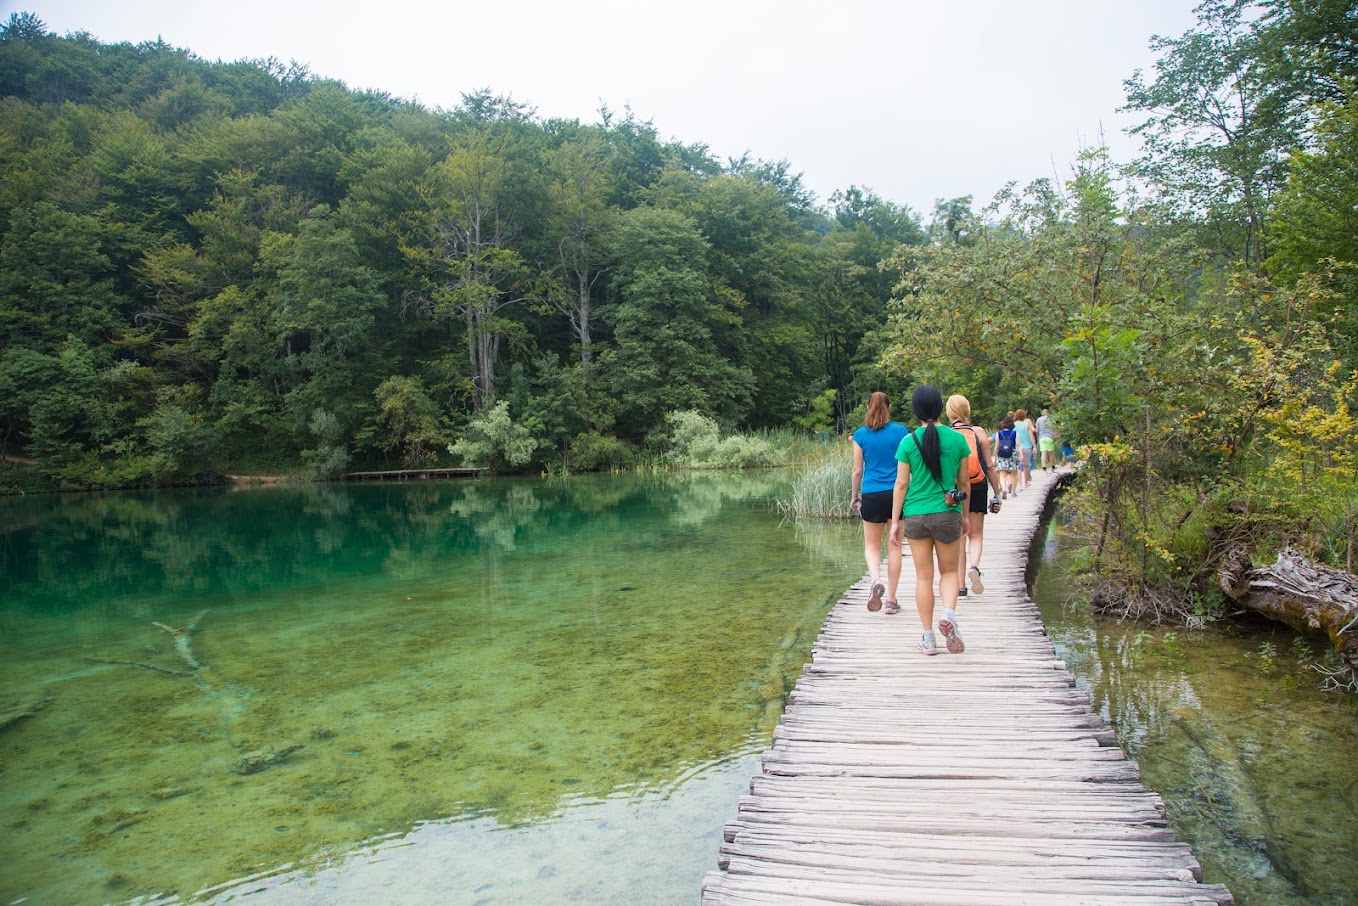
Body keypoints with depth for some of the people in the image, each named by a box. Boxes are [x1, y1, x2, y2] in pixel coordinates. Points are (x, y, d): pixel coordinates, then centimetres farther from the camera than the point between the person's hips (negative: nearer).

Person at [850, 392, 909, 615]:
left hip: (872, 495, 0)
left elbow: (857, 470, 1)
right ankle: (891, 600, 12)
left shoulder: (861, 435, -1)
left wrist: (854, 497, 12)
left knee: (871, 545, 13)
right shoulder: (900, 431, -1)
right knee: (894, 546, 9)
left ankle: (876, 579, -16)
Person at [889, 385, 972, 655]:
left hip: (916, 515, 0)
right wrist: (963, 513, 19)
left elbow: (901, 484, -5)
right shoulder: (957, 439, -3)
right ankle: (949, 614, -11)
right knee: (949, 572, 16)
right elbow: (963, 481, 5)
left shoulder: (909, 441, -6)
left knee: (924, 576, 9)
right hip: (948, 514, 0)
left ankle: (928, 638, 13)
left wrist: (895, 520, 2)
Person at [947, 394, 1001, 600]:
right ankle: (974, 567, -16)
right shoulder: (979, 432, 0)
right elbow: (990, 467, 0)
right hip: (977, 490, 0)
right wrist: (997, 493, 8)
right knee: (976, 534, 13)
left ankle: (960, 586, 9)